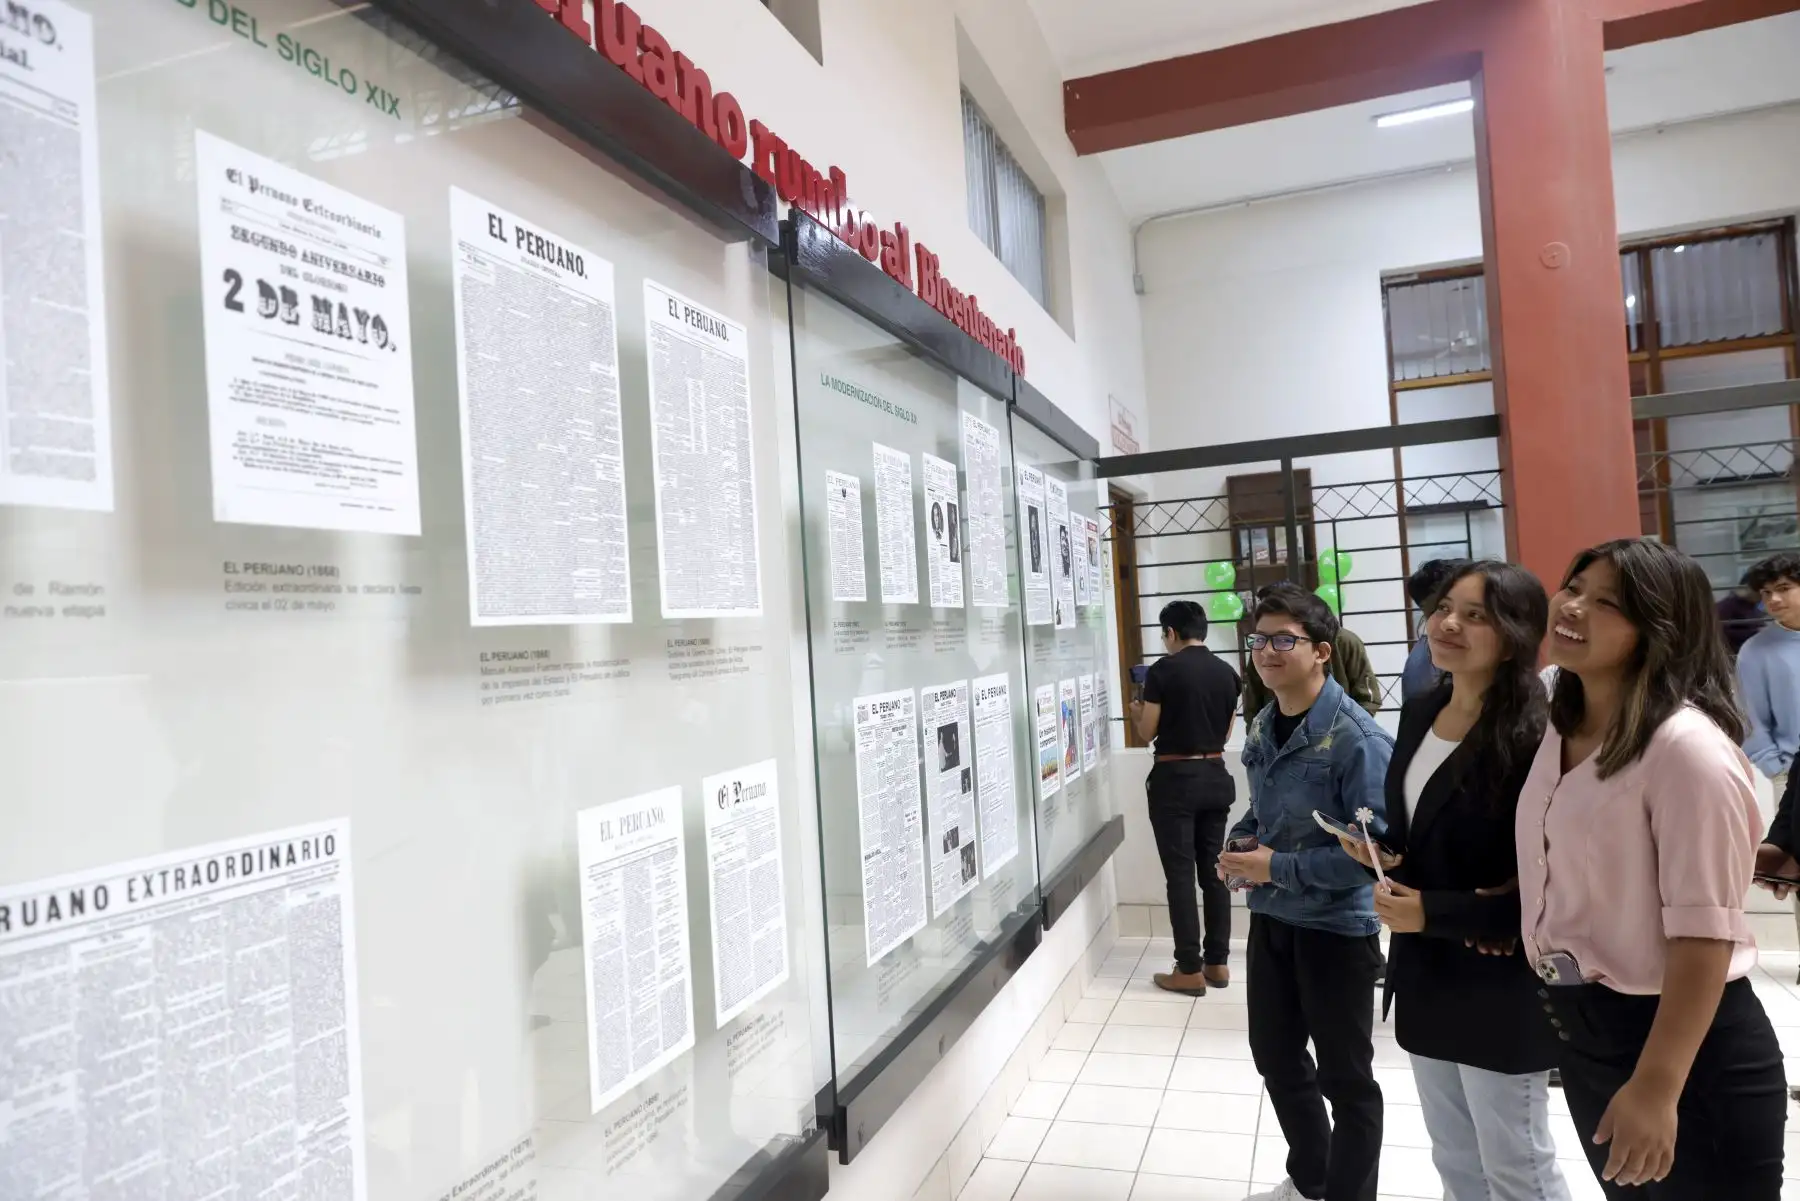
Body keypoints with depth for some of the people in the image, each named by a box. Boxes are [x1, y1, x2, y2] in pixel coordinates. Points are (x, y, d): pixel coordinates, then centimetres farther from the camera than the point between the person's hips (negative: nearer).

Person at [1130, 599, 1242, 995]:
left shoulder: (1163, 670, -11)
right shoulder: (1227, 673, 4)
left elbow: (1147, 733, -6)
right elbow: (1226, 732, 13)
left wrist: (1138, 711, 14)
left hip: (1175, 779, -5)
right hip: (1215, 776, 6)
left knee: (1180, 874, 0)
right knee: (1214, 870, 12)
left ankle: (1190, 970, 3)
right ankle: (1218, 962, 18)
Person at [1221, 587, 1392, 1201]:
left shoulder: (1356, 738, -22)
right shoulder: (1261, 726, 3)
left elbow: (1375, 847, -25)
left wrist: (1278, 867, -23)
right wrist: (1240, 842, -4)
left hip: (1336, 927, -8)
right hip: (1270, 918, 8)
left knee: (1346, 1079, 12)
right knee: (1275, 1057, 22)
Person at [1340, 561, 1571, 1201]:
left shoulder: (1535, 737, -20)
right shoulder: (1420, 712, 4)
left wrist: (1435, 913, -22)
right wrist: (1387, 860, -6)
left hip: (1499, 988, -7)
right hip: (1427, 974, 7)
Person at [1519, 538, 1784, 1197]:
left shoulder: (1687, 747, -22)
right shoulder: (1562, 731, 4)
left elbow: (1704, 933, -24)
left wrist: (1656, 1087, -23)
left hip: (1690, 1050, -8)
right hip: (1580, 1035, 8)